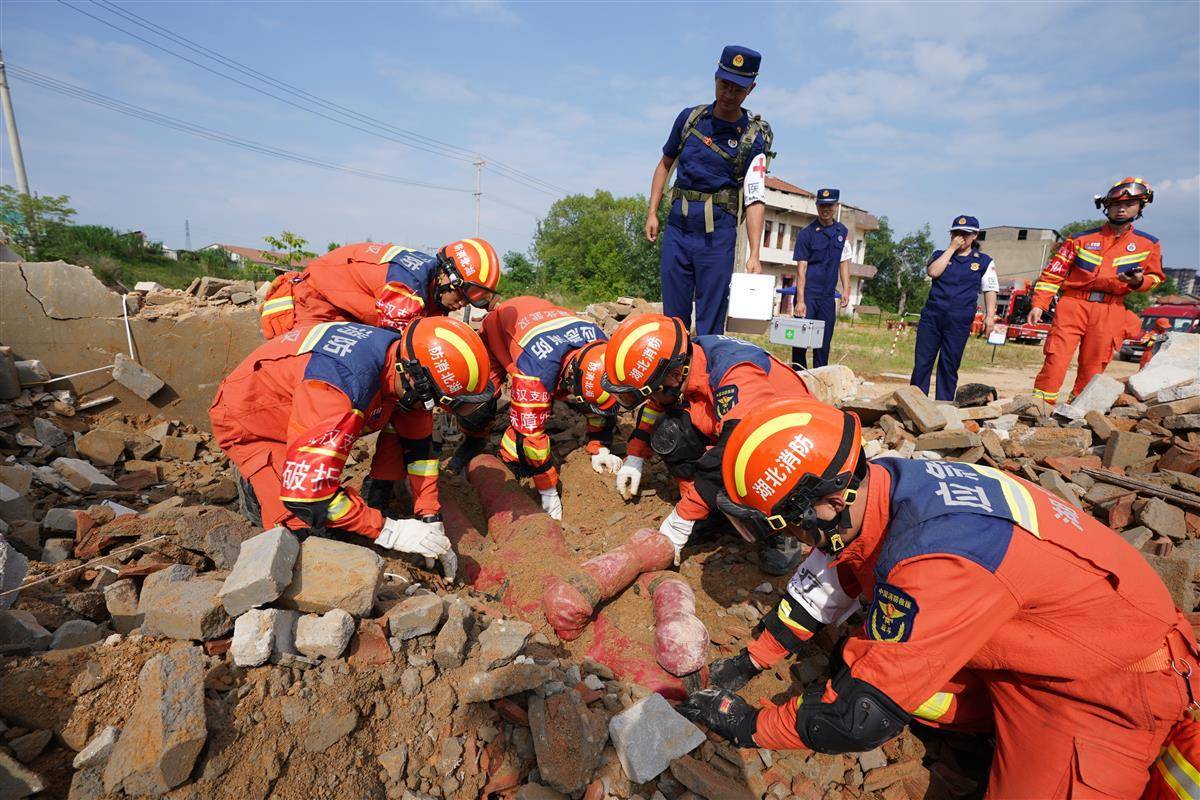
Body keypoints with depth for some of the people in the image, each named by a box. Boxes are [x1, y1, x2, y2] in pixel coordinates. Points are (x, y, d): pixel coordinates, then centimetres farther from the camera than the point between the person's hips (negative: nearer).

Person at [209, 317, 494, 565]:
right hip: (247, 422, -6)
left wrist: (430, 519, -9)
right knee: (308, 529, -17)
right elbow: (305, 490, -40)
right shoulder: (343, 384, -42)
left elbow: (418, 443, -6)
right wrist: (389, 531, -34)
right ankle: (254, 483, 8)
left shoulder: (405, 362, -18)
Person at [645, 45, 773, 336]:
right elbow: (665, 164, 20)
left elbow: (755, 198, -9)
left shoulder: (754, 136, -1)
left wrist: (754, 254, -19)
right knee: (673, 316, 5)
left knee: (711, 320, -3)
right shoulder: (689, 118, 9)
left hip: (718, 233, -3)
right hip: (677, 227, 3)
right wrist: (652, 213, 11)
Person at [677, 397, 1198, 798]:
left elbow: (862, 717, -30)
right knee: (856, 662, -1)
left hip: (1117, 677, -7)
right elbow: (824, 583, 0)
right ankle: (1020, 712, 12)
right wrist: (750, 662, 2)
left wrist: (752, 726, -16)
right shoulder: (875, 484, -16)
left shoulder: (936, 561, -39)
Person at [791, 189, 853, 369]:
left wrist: (846, 290, 4)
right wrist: (800, 300, -15)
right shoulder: (806, 234, -4)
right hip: (807, 293, -4)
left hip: (828, 296, 4)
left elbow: (844, 262, 15)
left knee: (824, 342, 7)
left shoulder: (842, 232, 11)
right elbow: (801, 269, -8)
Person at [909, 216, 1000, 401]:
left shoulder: (984, 261, 11)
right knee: (922, 362, -1)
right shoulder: (941, 255, 14)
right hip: (932, 316, 1)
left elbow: (990, 290, 7)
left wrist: (990, 316, -4)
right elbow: (933, 272, -7)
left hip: (959, 322, -1)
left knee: (949, 365, 1)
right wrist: (952, 248, -4)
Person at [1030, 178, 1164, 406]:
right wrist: (1039, 304, -6)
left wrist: (1138, 281, -4)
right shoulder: (1082, 239, 8)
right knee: (1056, 358, -13)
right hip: (1073, 304, -2)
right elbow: (1053, 273, 4)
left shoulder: (1148, 244, 14)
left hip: (1110, 312, 2)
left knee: (1092, 368, 2)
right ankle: (1039, 405, -10)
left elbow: (1155, 277, 21)